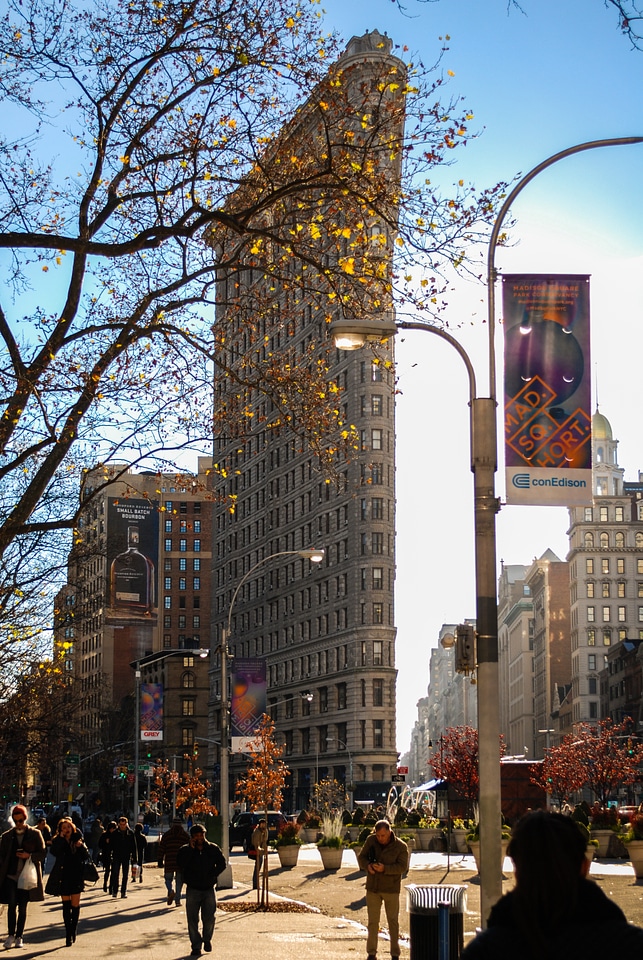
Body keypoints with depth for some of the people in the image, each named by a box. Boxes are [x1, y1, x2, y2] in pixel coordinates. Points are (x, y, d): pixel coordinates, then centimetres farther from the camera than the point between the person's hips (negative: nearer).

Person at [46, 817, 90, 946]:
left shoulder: (78, 840, 6)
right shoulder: (57, 841, 2)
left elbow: (86, 857, 2)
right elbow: (55, 852, -19)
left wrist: (81, 846, -14)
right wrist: (61, 838, -16)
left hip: (76, 877, 1)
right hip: (63, 877, -1)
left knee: (75, 905, -1)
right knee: (66, 906, 0)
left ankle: (73, 931, 14)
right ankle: (68, 934, 3)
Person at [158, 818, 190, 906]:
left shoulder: (166, 835, 4)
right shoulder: (186, 836, 6)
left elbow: (161, 849, 3)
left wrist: (160, 861, 8)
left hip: (169, 862, -1)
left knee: (168, 879, 12)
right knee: (179, 881, 8)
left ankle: (170, 891, -17)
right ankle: (177, 900, 4)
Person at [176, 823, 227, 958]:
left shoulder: (213, 849, 4)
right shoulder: (185, 850, 1)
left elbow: (222, 863, 7)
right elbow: (180, 865, -15)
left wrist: (212, 875, -8)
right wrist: (191, 849, -18)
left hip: (209, 889, 0)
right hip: (193, 890, 0)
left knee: (209, 919, 0)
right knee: (192, 920, -2)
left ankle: (207, 939, 26)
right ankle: (196, 946, 6)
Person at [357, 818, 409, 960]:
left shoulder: (401, 846, -10)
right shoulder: (371, 840, -1)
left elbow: (402, 867, -15)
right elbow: (361, 857, 5)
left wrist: (385, 869, -28)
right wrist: (367, 866, -17)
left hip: (391, 889, -2)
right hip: (372, 888, 2)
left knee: (393, 922, 4)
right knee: (372, 921, 6)